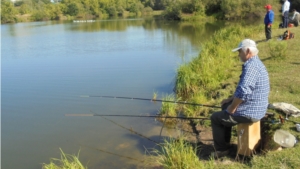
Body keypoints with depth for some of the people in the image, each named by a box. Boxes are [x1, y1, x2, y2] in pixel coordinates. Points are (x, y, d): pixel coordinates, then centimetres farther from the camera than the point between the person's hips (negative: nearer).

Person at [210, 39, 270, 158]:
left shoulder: (251, 65, -23)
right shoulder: (256, 63, 12)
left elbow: (243, 92, -33)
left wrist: (232, 108, -18)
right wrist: (230, 100, 18)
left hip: (250, 112, -11)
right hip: (256, 109, 11)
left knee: (215, 118, 4)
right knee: (225, 108, 29)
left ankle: (221, 150, 17)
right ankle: (225, 145, 35)